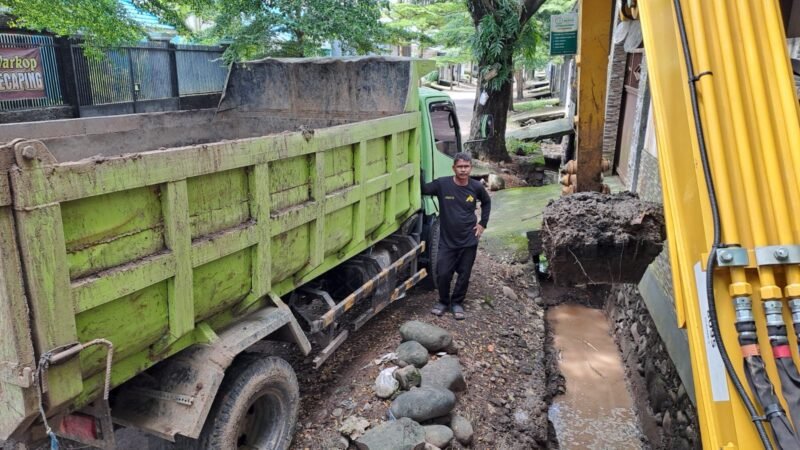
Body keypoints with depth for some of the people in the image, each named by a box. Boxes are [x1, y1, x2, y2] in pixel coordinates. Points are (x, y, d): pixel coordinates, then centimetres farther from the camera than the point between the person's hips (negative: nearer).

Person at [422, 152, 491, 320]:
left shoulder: (476, 187, -5)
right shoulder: (442, 184, -13)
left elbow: (486, 202, 14)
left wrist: (483, 223, 8)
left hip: (469, 240, 2)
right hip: (447, 240, -1)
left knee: (464, 274, 10)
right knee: (443, 274, 0)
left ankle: (457, 303, 29)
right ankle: (443, 301, 25)